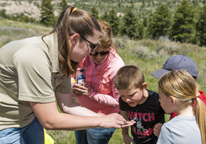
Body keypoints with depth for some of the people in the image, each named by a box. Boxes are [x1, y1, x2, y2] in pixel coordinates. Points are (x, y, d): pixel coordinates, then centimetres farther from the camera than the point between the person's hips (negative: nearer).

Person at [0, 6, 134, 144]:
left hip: (30, 118, 6)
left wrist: (105, 119, -7)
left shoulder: (62, 59, -8)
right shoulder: (34, 57, -32)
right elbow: (50, 121, -27)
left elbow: (67, 106, -2)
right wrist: (100, 121, -20)